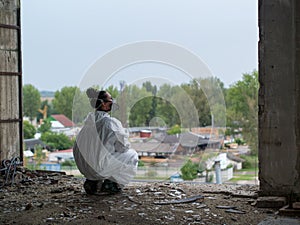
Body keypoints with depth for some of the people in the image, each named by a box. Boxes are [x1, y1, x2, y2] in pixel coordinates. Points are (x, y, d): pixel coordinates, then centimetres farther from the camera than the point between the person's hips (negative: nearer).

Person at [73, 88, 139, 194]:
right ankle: (110, 184, 6)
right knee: (132, 155, 8)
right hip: (99, 168, -7)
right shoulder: (111, 122, -16)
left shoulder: (89, 120, 5)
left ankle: (92, 181, 18)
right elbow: (123, 147, -7)